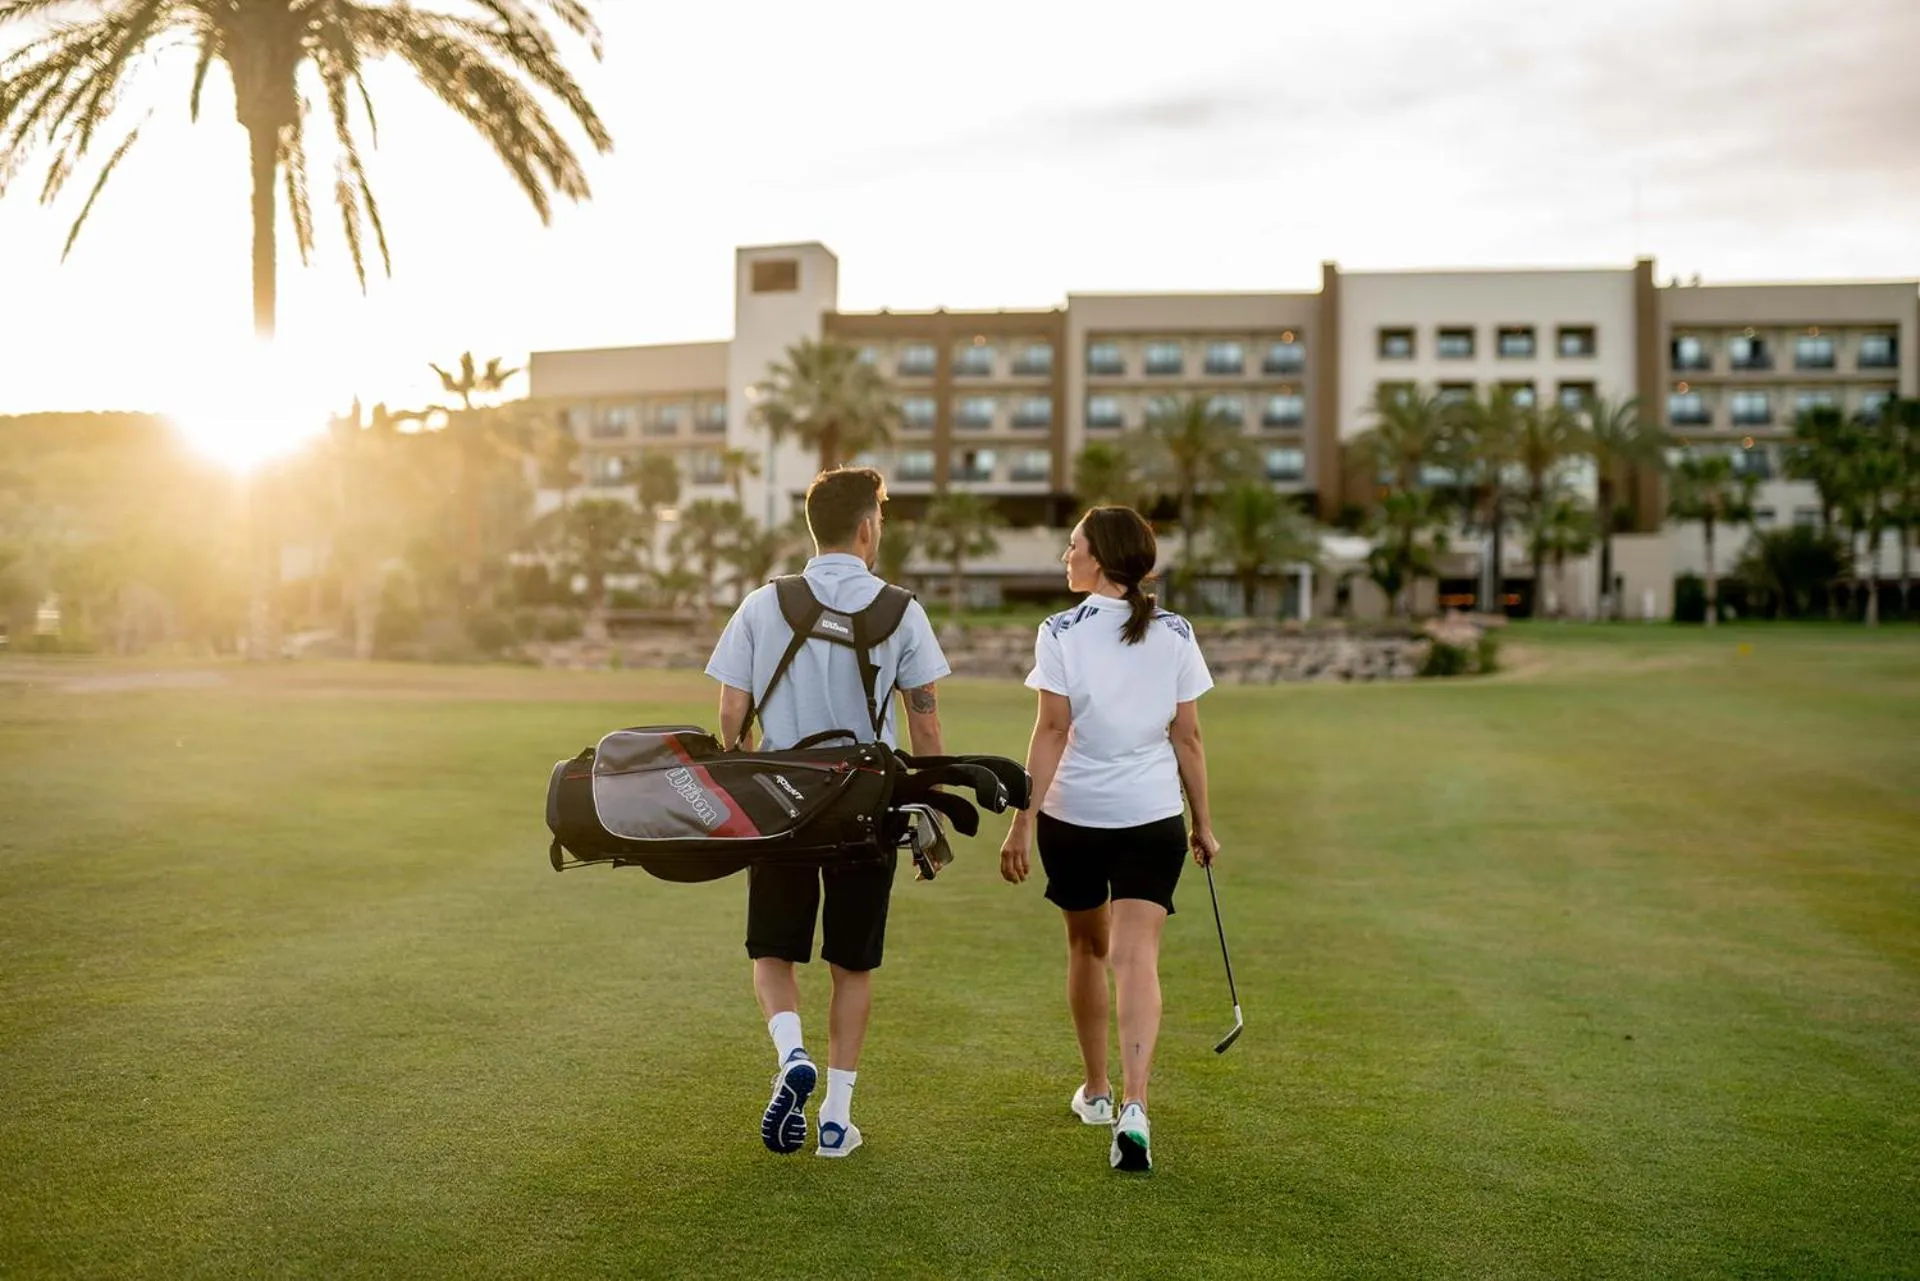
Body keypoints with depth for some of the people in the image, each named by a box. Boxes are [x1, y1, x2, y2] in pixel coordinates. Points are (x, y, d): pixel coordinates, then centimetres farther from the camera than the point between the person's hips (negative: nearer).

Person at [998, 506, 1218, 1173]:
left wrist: (1023, 820, -9)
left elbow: (1051, 732, -11)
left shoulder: (1061, 632, -6)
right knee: (1137, 956, -4)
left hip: (1071, 816, -1)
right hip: (1153, 817, 1)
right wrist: (1204, 824, 12)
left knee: (1087, 947, 18)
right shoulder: (1176, 634, 1)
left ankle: (1096, 1091, 33)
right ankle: (1133, 1106, -21)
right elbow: (1187, 738, 3)